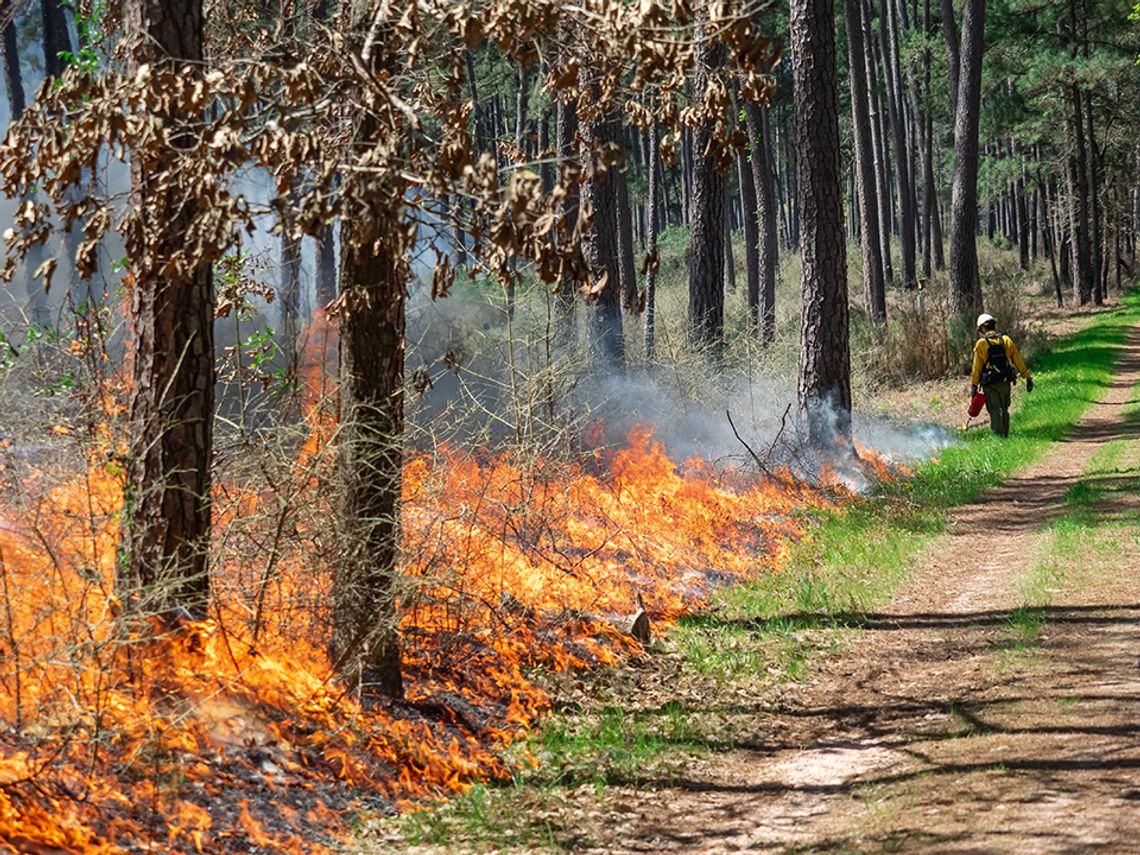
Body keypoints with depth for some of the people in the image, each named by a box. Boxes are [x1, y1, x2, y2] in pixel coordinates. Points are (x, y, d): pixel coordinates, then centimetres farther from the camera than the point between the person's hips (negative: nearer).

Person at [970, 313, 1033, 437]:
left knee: (995, 412, -4)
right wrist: (1028, 377, 10)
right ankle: (1005, 436, 23)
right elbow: (1018, 360, 5)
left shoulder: (981, 344, -8)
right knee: (1004, 411, 17)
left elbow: (977, 367, -7)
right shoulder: (1006, 340, 4)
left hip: (990, 385, -4)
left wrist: (974, 385, -1)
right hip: (1006, 383, 4)